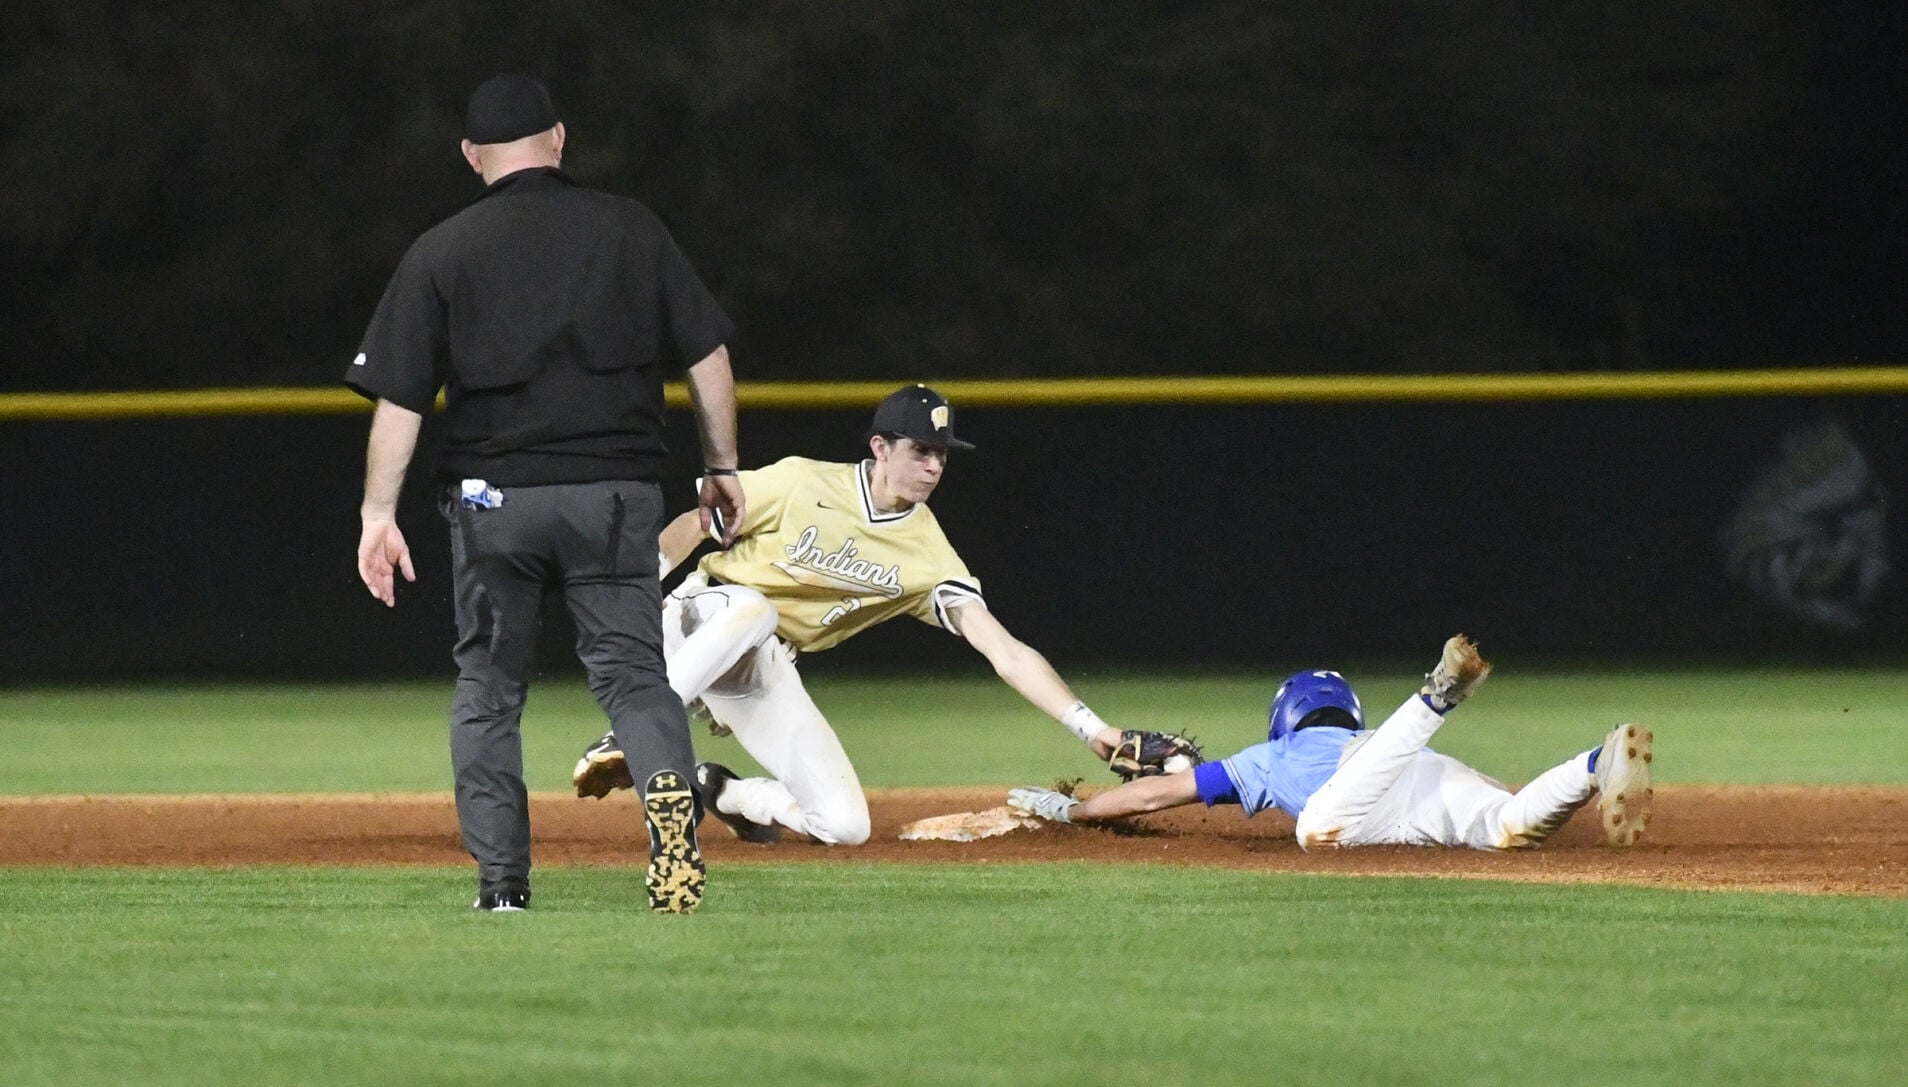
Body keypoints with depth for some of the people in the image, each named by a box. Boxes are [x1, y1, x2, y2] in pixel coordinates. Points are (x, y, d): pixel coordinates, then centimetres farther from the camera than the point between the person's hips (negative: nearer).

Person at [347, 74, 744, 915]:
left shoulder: (440, 252, 2)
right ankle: (671, 795, -25)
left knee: (488, 688, 12)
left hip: (492, 498, 0)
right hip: (615, 491, 0)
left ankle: (501, 878, 8)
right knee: (634, 671, 3)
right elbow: (706, 355, 5)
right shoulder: (631, 230, 4)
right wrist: (722, 466, 14)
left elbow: (398, 396, -3)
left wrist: (379, 513, -2)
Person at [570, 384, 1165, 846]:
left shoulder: (929, 556, -7)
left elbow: (1005, 651, -12)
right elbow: (690, 528, -7)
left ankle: (720, 792, 17)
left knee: (845, 825, -9)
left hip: (768, 671, 4)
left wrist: (1092, 728, -23)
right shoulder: (802, 484, -15)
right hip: (701, 616, -4)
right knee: (751, 608, -41)